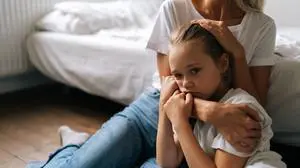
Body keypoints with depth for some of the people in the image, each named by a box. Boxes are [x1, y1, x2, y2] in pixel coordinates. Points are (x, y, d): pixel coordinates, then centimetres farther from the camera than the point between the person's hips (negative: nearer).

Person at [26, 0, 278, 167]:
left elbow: (254, 111, -6)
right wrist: (211, 111, -33)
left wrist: (237, 51, -20)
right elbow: (169, 90, -12)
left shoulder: (263, 26, -5)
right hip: (151, 113, -1)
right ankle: (76, 146, 16)